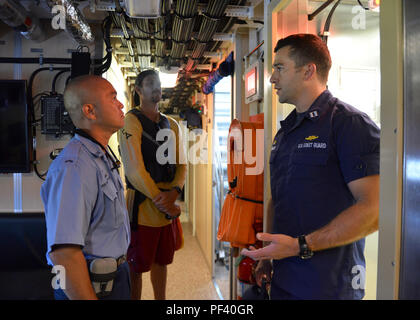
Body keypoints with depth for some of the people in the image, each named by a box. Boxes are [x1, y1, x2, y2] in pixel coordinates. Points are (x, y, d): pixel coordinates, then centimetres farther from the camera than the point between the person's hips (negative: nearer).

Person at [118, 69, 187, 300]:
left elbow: (181, 165, 7)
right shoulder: (131, 121, -8)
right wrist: (162, 203, -15)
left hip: (169, 207, 6)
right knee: (136, 268, 5)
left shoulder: (171, 125, 13)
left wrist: (173, 192, -12)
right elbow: (134, 171, -16)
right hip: (143, 206, -6)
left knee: (162, 261, 19)